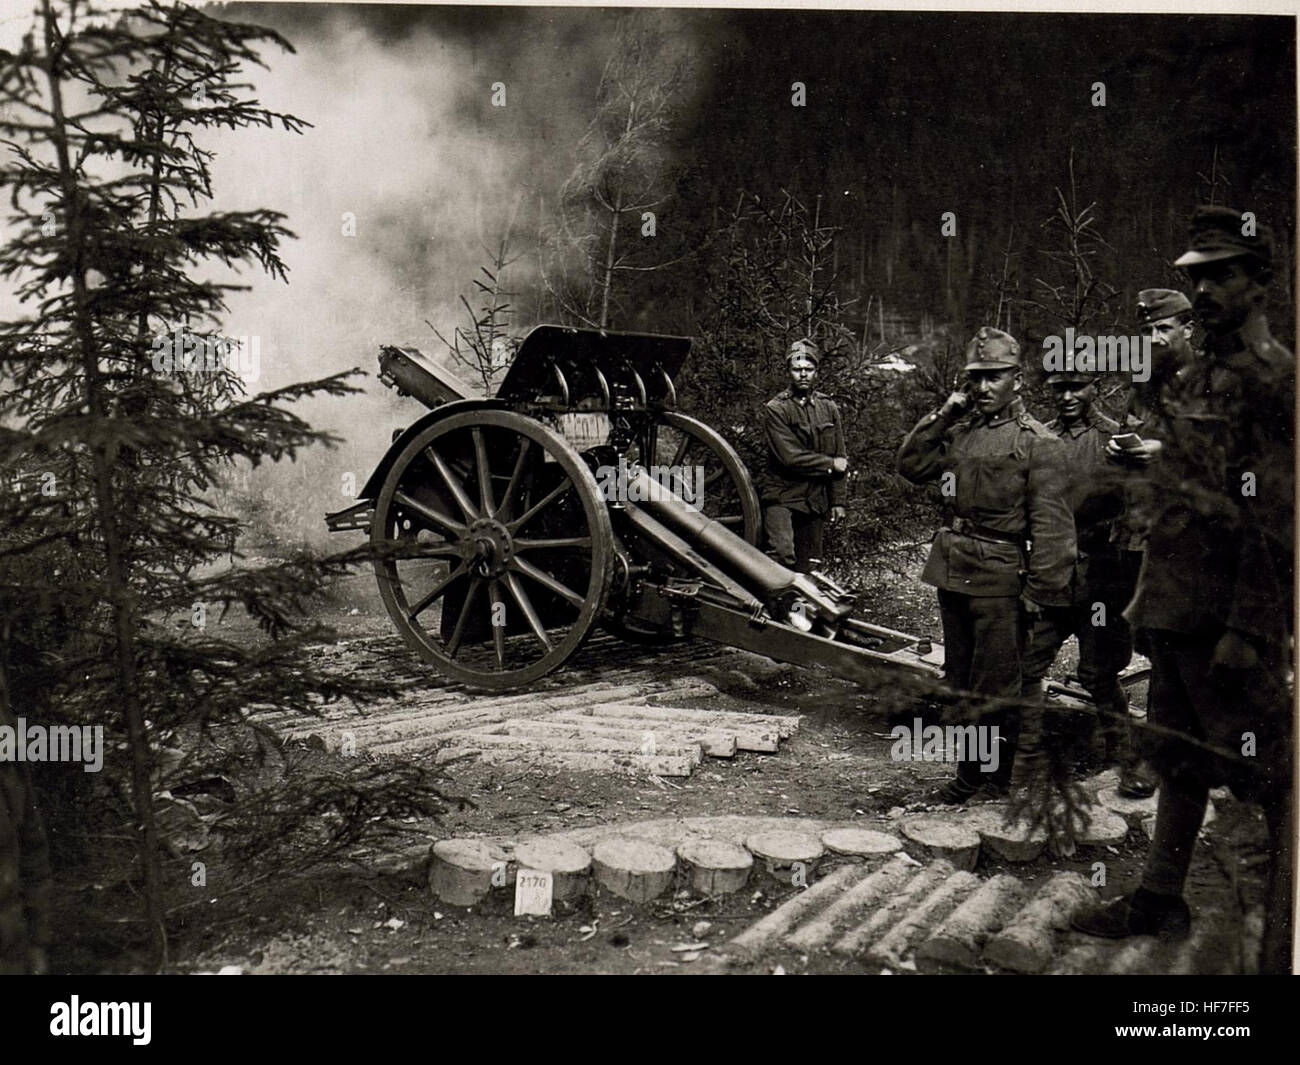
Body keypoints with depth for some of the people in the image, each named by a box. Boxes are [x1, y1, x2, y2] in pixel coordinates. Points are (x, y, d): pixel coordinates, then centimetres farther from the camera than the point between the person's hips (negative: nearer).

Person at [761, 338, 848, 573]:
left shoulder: (829, 409, 10)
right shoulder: (775, 409, -6)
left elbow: (841, 458, 11)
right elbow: (790, 457, -14)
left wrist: (838, 501, 7)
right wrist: (830, 464, -5)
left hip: (816, 500, 5)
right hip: (782, 497, -5)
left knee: (809, 566, 6)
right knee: (782, 555, -22)